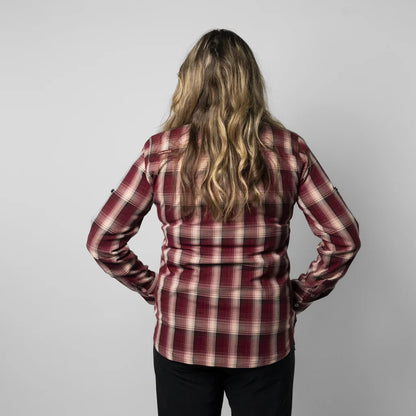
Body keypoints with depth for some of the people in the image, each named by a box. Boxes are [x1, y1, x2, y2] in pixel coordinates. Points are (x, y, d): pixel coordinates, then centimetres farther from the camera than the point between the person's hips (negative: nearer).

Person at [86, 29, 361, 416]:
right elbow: (343, 238, -5)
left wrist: (152, 287, 7)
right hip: (264, 340, 1)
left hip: (180, 338, 0)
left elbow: (103, 241, -4)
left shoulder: (161, 151, -8)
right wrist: (301, 294, 6)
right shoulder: (289, 149, -7)